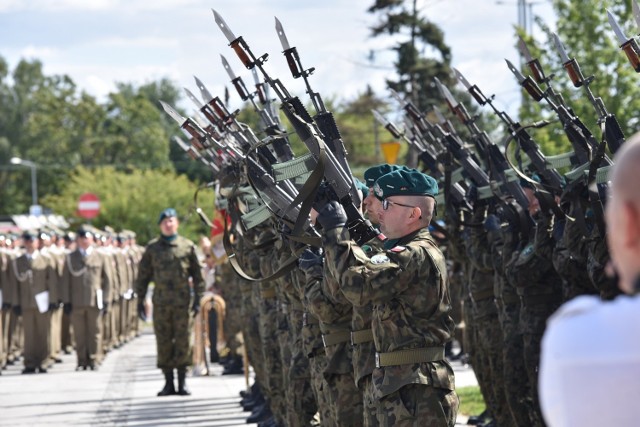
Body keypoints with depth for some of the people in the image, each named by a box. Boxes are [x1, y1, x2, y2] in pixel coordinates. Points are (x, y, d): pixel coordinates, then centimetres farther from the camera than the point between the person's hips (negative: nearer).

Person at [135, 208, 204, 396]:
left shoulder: (188, 246, 5)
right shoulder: (152, 248, 8)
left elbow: (197, 275, 8)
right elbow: (143, 275, 11)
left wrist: (198, 298, 2)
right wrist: (140, 299, 7)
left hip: (183, 302, -1)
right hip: (161, 302, 1)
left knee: (183, 342, -2)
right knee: (163, 343, 2)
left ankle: (182, 382, 5)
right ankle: (168, 382, 8)